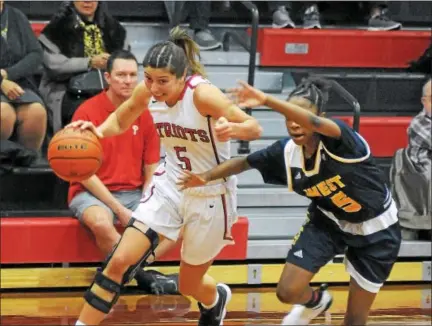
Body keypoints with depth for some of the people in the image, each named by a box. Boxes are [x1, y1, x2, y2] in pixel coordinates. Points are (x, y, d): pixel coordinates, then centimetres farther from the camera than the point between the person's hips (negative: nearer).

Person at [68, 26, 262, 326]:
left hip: (210, 196, -4)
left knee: (189, 285, 13)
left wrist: (232, 129, -49)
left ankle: (216, 299, 49)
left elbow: (254, 128, -26)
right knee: (119, 261, -12)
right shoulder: (147, 92, -12)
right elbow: (120, 120, 8)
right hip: (170, 186, 4)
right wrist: (99, 130, -15)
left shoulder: (202, 94, -27)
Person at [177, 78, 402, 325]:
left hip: (376, 230, -4)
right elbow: (244, 162, 1)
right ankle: (315, 301, 30)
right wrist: (207, 176, -15)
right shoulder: (286, 152, -15)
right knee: (288, 291, -6)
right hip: (329, 221, 5)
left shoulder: (338, 140, -32)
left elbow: (314, 123, -53)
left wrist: (266, 100, -65)